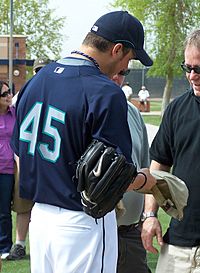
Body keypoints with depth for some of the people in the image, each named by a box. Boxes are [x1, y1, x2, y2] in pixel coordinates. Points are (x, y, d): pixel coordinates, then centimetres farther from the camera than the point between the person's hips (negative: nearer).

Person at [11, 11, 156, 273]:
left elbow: (20, 151, 13)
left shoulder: (36, 80, 6)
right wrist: (145, 180, 3)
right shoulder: (106, 93, -18)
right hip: (83, 222, -7)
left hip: (39, 213, 7)